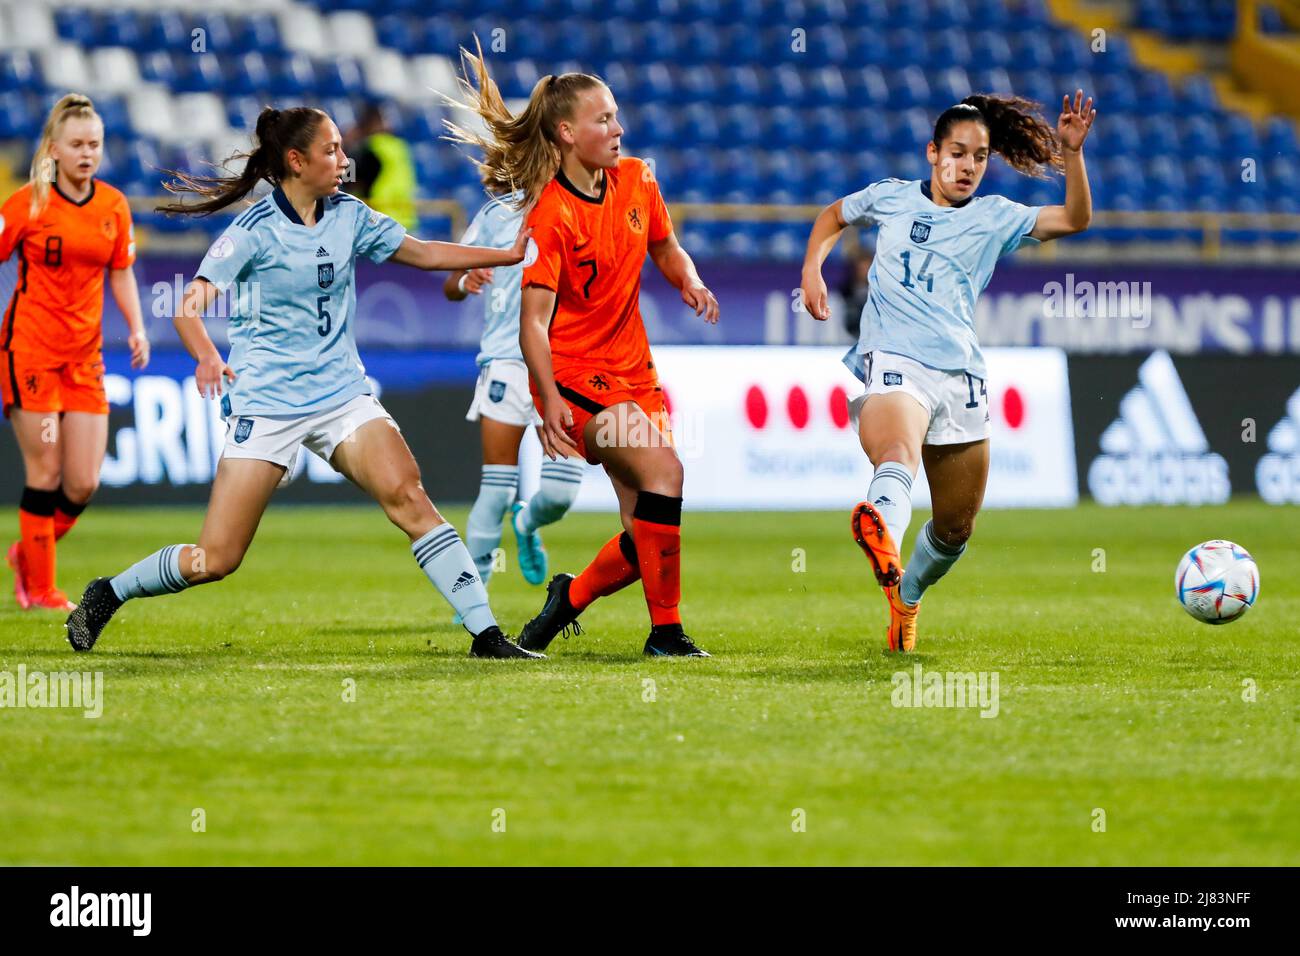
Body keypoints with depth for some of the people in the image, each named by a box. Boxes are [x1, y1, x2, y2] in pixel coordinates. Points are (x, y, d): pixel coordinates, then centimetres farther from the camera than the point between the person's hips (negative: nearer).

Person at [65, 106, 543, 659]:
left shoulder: (348, 216, 6)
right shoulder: (254, 231, -11)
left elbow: (422, 253, 15)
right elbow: (190, 304, -18)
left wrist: (509, 255, 10)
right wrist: (207, 358, -39)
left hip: (342, 394, 5)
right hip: (265, 402, -4)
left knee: (409, 497, -18)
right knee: (216, 560, -4)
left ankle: (485, 634, -17)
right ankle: (108, 595, 20)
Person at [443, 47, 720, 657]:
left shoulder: (636, 180, 3)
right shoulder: (551, 214, -16)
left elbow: (665, 249, 22)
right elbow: (533, 321, -21)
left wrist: (690, 283, 0)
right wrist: (550, 401, -33)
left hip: (634, 371, 7)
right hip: (574, 376, -7)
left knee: (647, 538, -1)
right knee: (663, 473, -27)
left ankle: (571, 596, 25)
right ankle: (666, 631, -19)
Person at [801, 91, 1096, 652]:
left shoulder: (994, 218, 13)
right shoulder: (892, 198, 14)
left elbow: (1075, 219, 1)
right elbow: (835, 216, 34)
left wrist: (1071, 154, -13)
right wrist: (812, 270, 17)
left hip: (961, 376, 3)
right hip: (894, 363, -3)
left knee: (956, 527, 12)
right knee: (898, 457, -38)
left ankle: (906, 597, 42)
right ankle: (883, 538, -71)